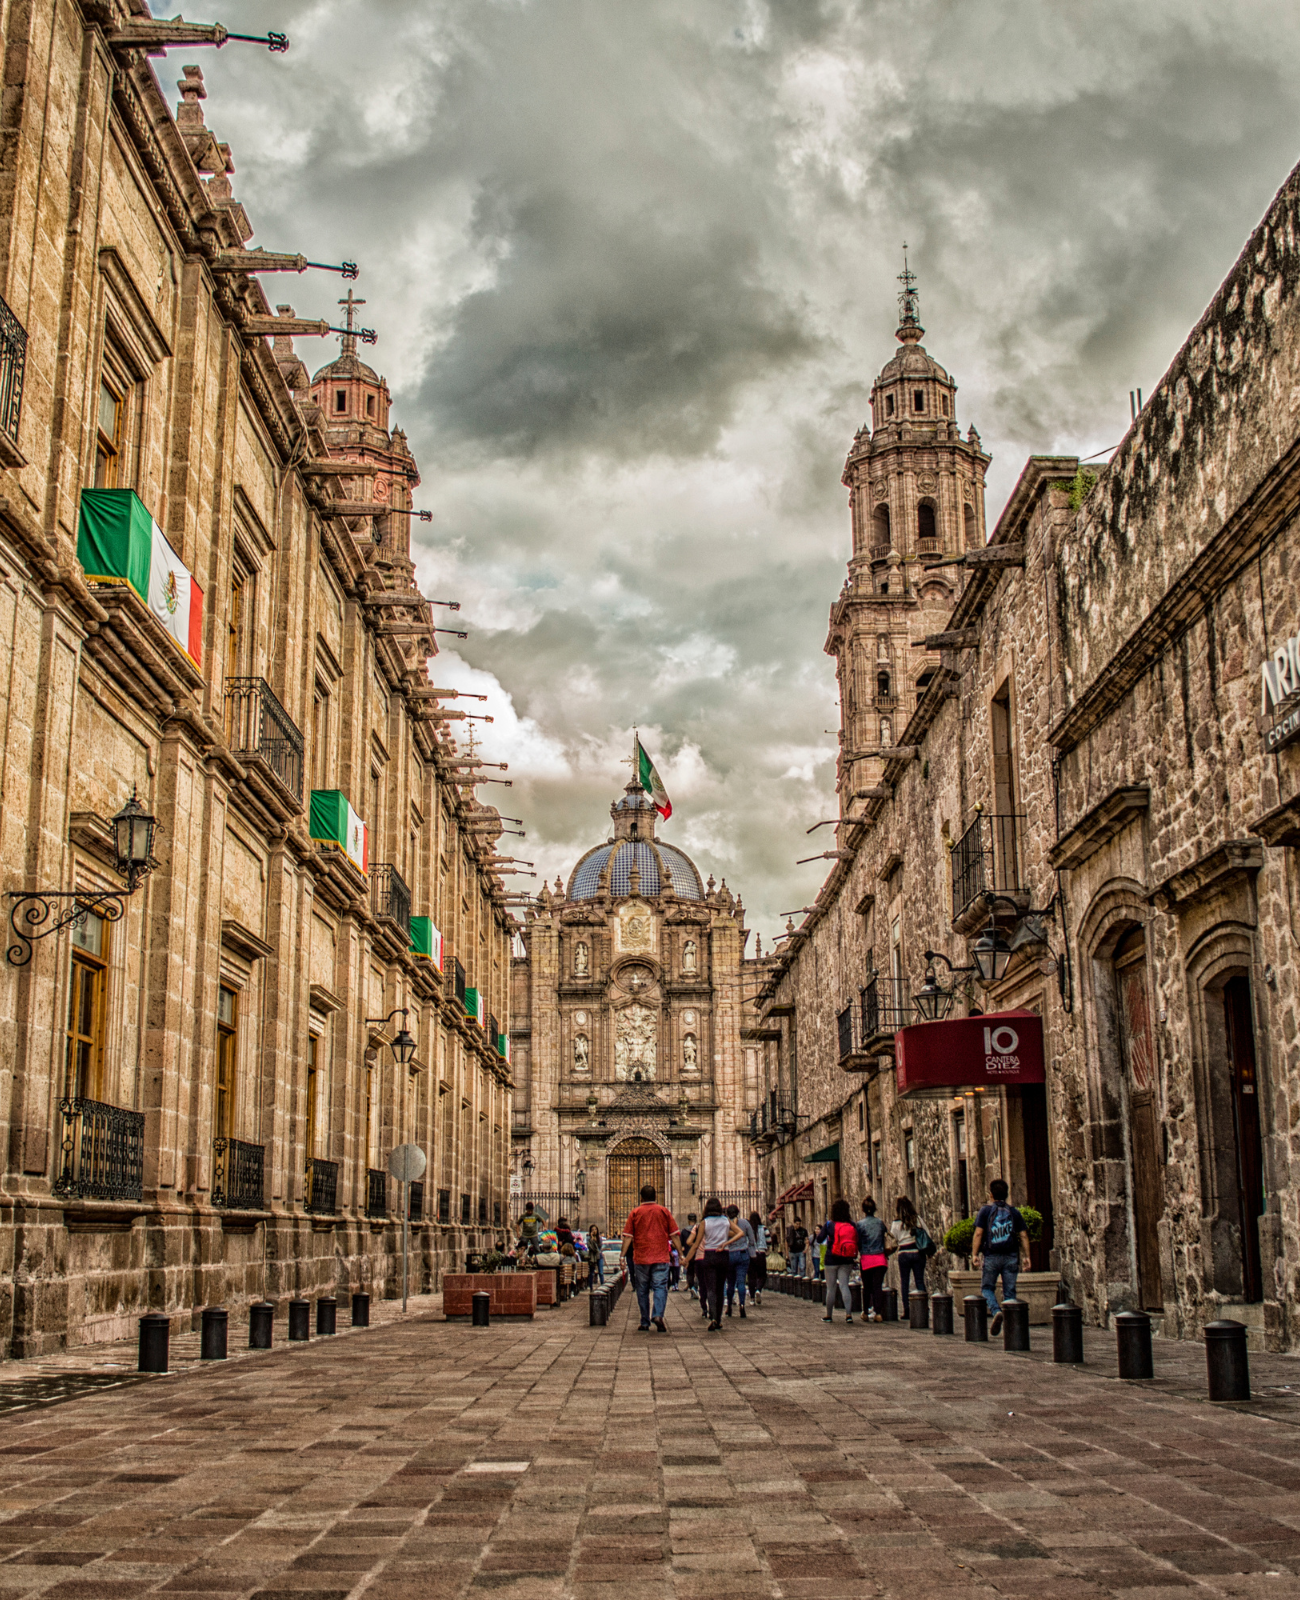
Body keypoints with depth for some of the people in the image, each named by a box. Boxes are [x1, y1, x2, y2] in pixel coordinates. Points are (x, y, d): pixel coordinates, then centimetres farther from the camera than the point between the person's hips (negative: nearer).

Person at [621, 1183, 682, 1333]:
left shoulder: (635, 1213, 1)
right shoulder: (664, 1211, 3)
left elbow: (628, 1237, -3)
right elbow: (674, 1235, 2)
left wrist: (623, 1255, -2)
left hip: (640, 1258, 0)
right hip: (661, 1257, 0)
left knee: (642, 1291, 9)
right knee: (660, 1287, -1)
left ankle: (645, 1323, 11)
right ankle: (658, 1315, -23)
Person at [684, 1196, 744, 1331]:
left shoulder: (704, 1222, -1)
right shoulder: (726, 1221, 6)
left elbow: (696, 1244, -2)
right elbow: (741, 1233, -4)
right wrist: (726, 1243, -10)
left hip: (708, 1256, -2)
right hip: (724, 1256, 2)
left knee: (710, 1289, -6)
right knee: (720, 1289, 14)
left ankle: (712, 1318, -26)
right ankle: (718, 1320, 19)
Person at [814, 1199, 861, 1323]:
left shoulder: (829, 1224, -10)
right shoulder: (851, 1225, -4)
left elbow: (819, 1240, -6)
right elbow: (856, 1241, 1)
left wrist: (820, 1230, 10)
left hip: (832, 1259, -2)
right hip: (847, 1261, 2)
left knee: (831, 1288, 8)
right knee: (844, 1286, 4)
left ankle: (829, 1315, 16)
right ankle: (848, 1313, -11)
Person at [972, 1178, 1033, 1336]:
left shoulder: (985, 1211, 0)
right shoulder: (1014, 1212, 8)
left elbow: (978, 1233, -7)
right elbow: (1023, 1235, 4)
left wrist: (974, 1254, -4)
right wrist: (1026, 1256, 7)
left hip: (991, 1256, -2)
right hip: (1011, 1257, 2)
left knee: (987, 1288, 10)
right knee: (1010, 1291, 7)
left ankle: (996, 1311, -16)